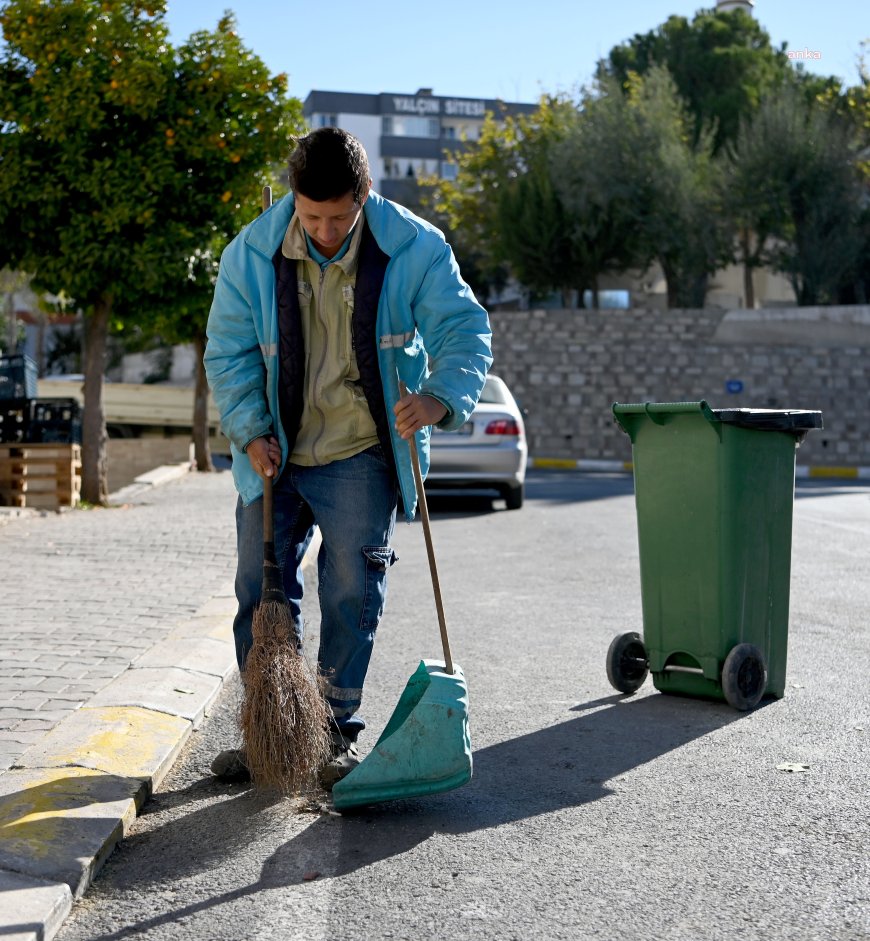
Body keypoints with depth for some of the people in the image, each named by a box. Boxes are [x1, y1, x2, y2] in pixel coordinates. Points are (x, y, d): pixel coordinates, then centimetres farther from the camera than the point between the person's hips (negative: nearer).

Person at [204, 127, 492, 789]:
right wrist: (250, 430, -11)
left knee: (353, 594, 0)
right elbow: (228, 352, 0)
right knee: (262, 591, 7)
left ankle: (340, 733, 16)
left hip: (361, 457, -2)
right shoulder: (252, 254, -8)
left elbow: (464, 330, -11)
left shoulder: (415, 250, -13)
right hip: (274, 454, 3)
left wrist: (440, 396, -30)